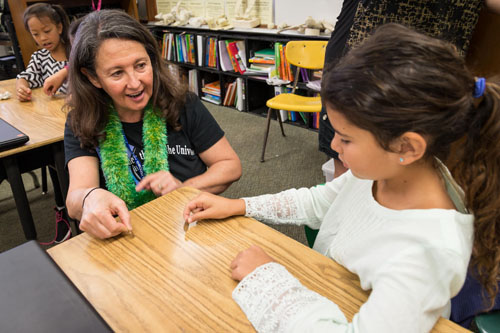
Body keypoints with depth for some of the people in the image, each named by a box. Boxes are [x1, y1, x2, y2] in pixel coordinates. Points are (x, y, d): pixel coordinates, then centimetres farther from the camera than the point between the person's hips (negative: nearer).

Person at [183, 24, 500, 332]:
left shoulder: (427, 249, -34)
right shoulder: (381, 168, -13)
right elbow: (319, 202, 3)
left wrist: (266, 277, -27)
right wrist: (238, 205, -1)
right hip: (320, 295, 5)